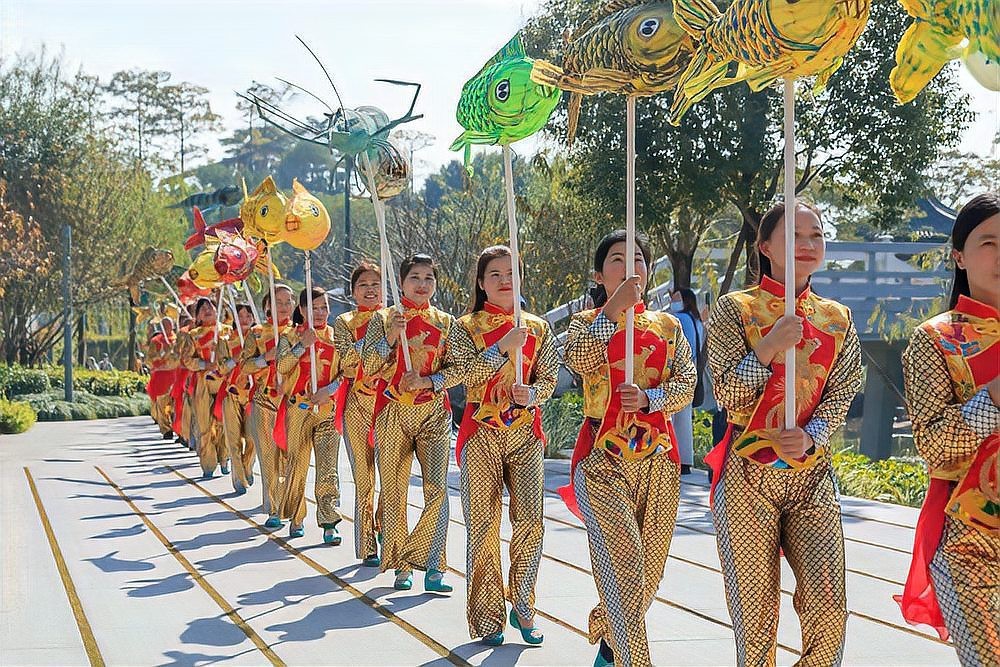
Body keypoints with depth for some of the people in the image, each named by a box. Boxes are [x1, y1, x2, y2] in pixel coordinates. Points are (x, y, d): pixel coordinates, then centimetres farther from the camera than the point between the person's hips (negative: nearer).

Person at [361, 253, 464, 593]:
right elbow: (369, 367, -2)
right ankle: (401, 567, 12)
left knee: (437, 488, -12)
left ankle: (432, 566, -8)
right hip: (392, 412, 0)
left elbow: (458, 369, 3)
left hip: (434, 413, 0)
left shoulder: (445, 322, 9)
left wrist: (426, 381, -13)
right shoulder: (383, 319, 6)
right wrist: (391, 336, -16)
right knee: (394, 491, 2)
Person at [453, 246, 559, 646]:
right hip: (482, 433, -2)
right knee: (483, 524, -3)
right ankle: (488, 616, 5)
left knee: (530, 521, -6)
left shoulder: (537, 328, 11)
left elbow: (549, 378, 9)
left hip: (526, 434, 2)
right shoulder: (467, 327, 4)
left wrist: (533, 394, -12)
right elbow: (467, 374, -10)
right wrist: (504, 347, -20)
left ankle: (523, 608, 9)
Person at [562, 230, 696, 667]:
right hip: (603, 459, -3)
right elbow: (579, 361, -17)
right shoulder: (585, 323, 6)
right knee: (623, 564, -17)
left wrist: (648, 397, -18)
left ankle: (605, 629, 36)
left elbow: (687, 386, 1)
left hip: (658, 459, 3)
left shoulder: (667, 326, 13)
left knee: (649, 571, 8)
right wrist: (614, 308, -22)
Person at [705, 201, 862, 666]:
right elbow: (727, 395, -6)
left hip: (812, 475, 3)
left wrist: (811, 436, -12)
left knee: (829, 607, -7)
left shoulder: (838, 320, 10)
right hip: (748, 474, -3)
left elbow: (840, 394, 6)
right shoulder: (735, 309, 0)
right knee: (756, 613, -1)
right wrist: (769, 348, -19)